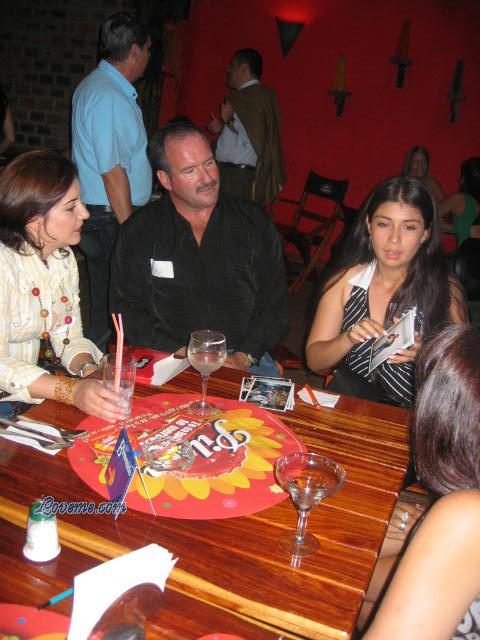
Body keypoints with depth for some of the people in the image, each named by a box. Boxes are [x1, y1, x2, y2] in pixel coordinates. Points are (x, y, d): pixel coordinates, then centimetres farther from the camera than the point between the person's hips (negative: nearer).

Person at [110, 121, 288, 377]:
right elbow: (126, 309, 2)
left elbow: (275, 303, 6)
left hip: (245, 360, 1)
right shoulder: (137, 232, 6)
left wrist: (244, 357, -8)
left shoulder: (256, 224, 8)